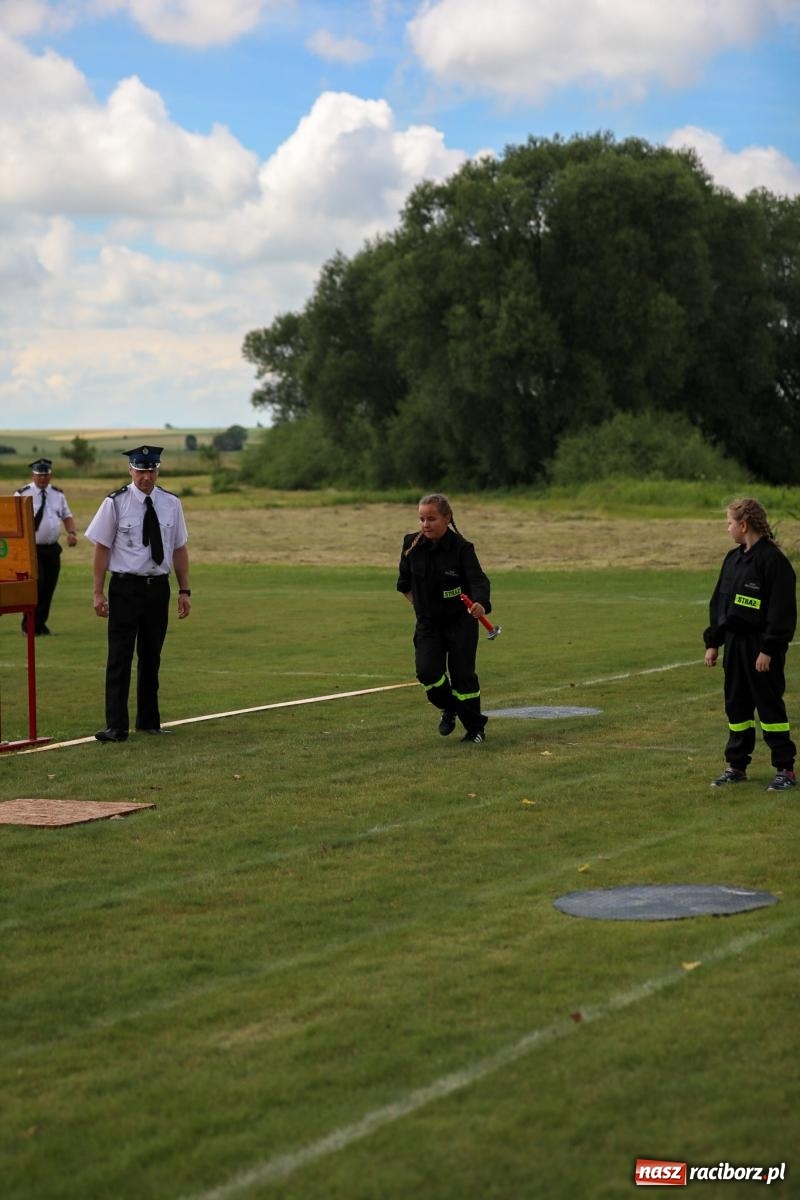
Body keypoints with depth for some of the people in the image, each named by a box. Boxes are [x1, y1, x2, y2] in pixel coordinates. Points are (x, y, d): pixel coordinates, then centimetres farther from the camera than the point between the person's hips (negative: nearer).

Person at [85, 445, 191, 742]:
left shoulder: (171, 504, 4)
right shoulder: (116, 503, -7)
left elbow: (179, 549, 9)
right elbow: (102, 548, -5)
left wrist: (184, 590, 7)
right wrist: (98, 593, -8)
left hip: (159, 587, 4)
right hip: (126, 587, -4)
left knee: (152, 656, 14)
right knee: (120, 656, -5)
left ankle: (149, 720, 26)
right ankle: (116, 726, -1)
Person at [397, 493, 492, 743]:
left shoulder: (462, 548, -18)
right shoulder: (412, 545, -7)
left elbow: (478, 580, -32)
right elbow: (405, 582, 13)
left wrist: (481, 604, -50)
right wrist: (416, 602, 12)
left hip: (461, 621, -3)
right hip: (427, 622, 3)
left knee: (462, 674, -3)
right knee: (427, 671, -13)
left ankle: (476, 727, 18)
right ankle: (448, 708, 18)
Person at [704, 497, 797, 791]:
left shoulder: (773, 560, -14)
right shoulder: (733, 558, 12)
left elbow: (782, 610, -17)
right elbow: (718, 602, 16)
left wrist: (768, 649, -19)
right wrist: (712, 642, 12)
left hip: (761, 645, -8)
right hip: (734, 643, 8)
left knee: (769, 705, -2)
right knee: (736, 706, 12)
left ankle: (785, 769, 6)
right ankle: (736, 766, 22)